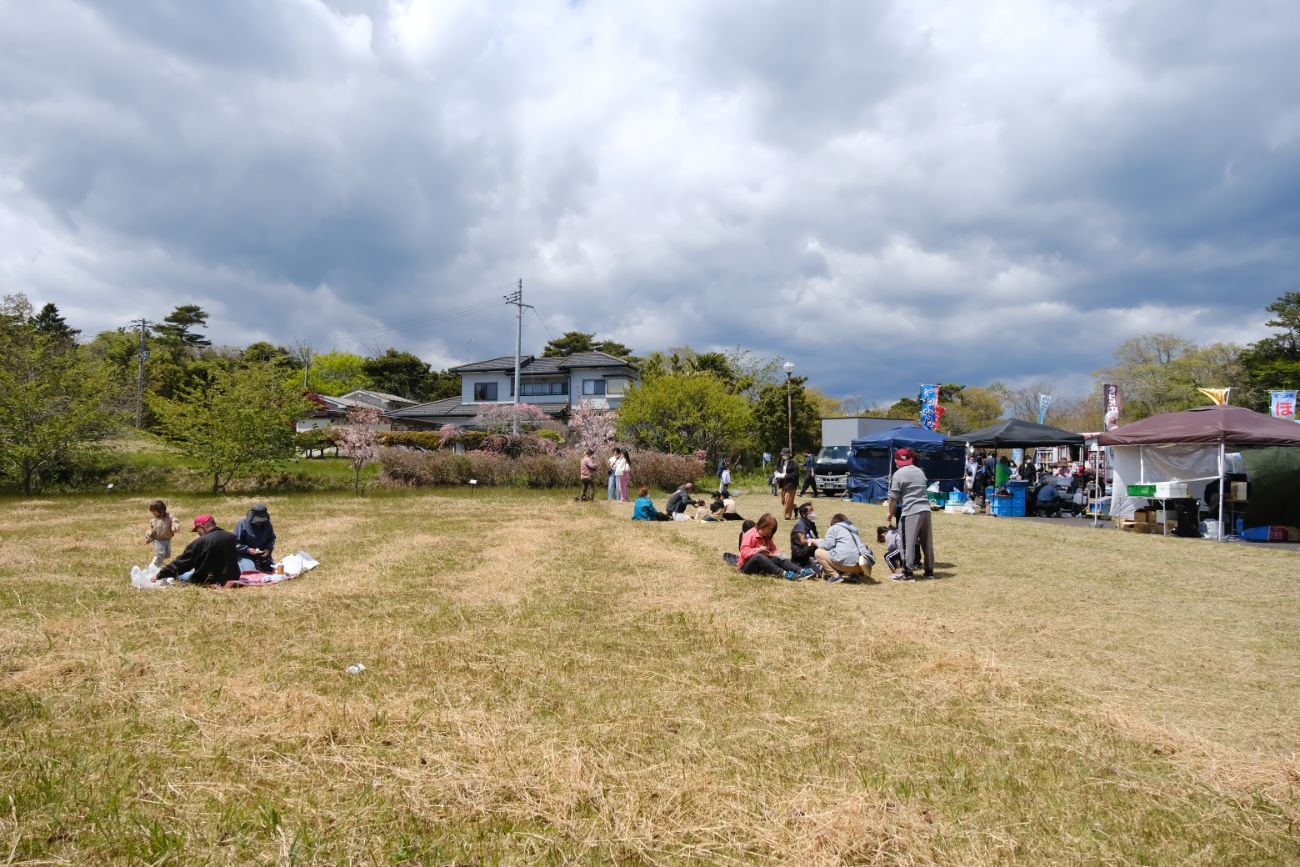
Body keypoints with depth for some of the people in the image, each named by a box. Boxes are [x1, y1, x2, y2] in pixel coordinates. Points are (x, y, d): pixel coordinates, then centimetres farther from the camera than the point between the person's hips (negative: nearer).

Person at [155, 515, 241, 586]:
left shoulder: (200, 542, -15)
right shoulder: (232, 537, -1)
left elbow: (181, 562, -9)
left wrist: (160, 575, 1)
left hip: (210, 580, -2)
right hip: (232, 578, 2)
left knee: (180, 574, 19)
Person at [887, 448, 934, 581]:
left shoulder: (898, 474, -5)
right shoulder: (920, 471, 16)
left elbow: (893, 497, -6)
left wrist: (890, 512, 9)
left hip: (910, 511, -7)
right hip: (925, 510, 7)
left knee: (908, 542, -1)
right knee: (927, 542, 13)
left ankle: (908, 572, 0)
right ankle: (929, 570, 20)